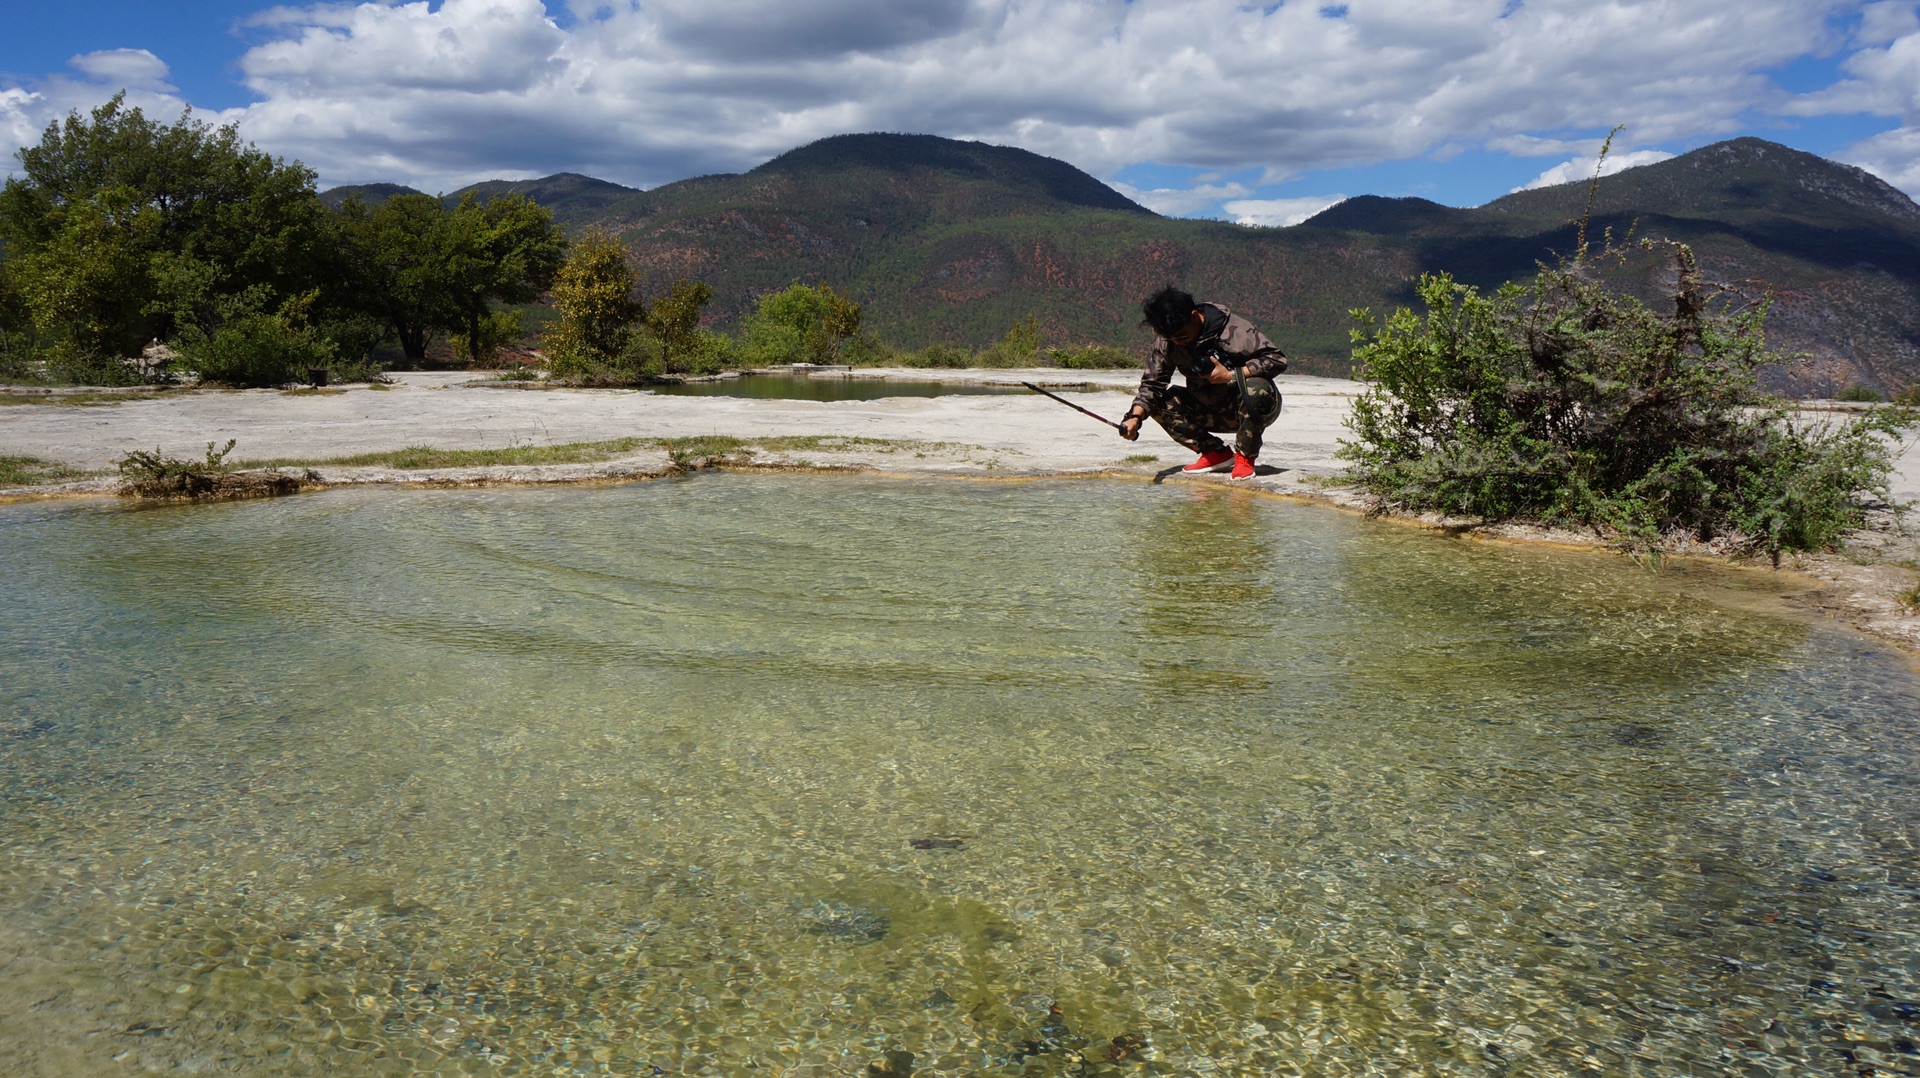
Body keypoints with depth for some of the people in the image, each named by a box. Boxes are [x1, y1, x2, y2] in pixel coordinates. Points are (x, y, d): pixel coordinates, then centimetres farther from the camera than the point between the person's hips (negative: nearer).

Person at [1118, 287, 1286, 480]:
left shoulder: (1232, 330, -24)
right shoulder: (1166, 341, -9)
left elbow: (1278, 359, -24)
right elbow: (1152, 382, -11)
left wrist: (1231, 375, -31)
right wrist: (1135, 417, -29)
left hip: (1253, 408, -5)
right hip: (1213, 411, 5)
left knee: (1255, 389, -38)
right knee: (1159, 400, -12)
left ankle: (1245, 456, -13)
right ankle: (1216, 453, -3)